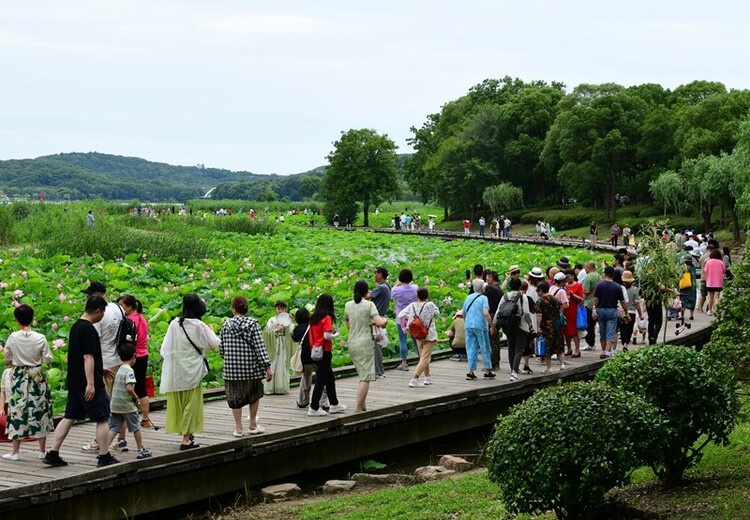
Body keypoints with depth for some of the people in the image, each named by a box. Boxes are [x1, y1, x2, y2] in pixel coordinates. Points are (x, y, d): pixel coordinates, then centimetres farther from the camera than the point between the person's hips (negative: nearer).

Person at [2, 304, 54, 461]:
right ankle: (42, 450, 14)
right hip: (37, 377, 0)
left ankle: (15, 452, 7)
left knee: (17, 412, 6)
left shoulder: (13, 338, -10)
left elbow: (6, 360, -2)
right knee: (39, 412, 9)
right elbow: (48, 359, -6)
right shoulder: (40, 338, -11)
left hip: (19, 377, 0)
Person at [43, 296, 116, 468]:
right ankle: (104, 457, 4)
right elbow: (88, 357, -21)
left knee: (69, 418, 11)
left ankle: (52, 454, 8)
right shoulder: (88, 329, -16)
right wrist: (91, 384, -23)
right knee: (102, 418, 0)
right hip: (88, 383, -9)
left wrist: (101, 370, 34)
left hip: (74, 381, 9)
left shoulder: (76, 326, 14)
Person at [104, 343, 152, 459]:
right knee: (136, 428, 10)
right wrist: (136, 398, -11)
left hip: (114, 405, 6)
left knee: (113, 428, 7)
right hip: (127, 406, -6)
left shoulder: (119, 370, 9)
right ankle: (141, 450, 19)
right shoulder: (129, 371, -15)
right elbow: (129, 388, -27)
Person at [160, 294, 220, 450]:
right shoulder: (199, 326, -13)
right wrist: (211, 332, 16)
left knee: (178, 402, 13)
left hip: (175, 371, 4)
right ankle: (186, 438, -2)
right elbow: (214, 344, -2)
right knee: (191, 402, 2)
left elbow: (165, 347, 2)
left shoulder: (174, 324, -3)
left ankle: (185, 433, 23)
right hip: (192, 371, -4)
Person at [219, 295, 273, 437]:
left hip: (232, 368, 1)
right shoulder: (253, 324, -7)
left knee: (235, 397, 9)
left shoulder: (226, 325, -1)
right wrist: (267, 366, -10)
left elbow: (221, 349, 4)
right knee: (254, 394, 17)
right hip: (251, 367, -1)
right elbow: (260, 347, -11)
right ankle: (253, 425, 22)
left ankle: (238, 428, 9)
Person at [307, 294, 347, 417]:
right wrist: (336, 334, -3)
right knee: (321, 380, -2)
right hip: (324, 351, -8)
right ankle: (314, 408, 0)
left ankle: (334, 404, 29)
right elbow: (327, 336, -22)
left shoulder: (313, 318, 8)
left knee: (329, 377, 19)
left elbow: (312, 335, 10)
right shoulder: (327, 318, -14)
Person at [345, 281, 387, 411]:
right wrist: (385, 320, 5)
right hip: (365, 343, -6)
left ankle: (363, 406, 17)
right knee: (365, 378, -3)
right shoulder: (369, 304, -9)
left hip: (352, 343, 6)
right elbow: (380, 323, -18)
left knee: (363, 376, 18)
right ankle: (358, 409, -8)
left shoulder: (348, 305, 7)